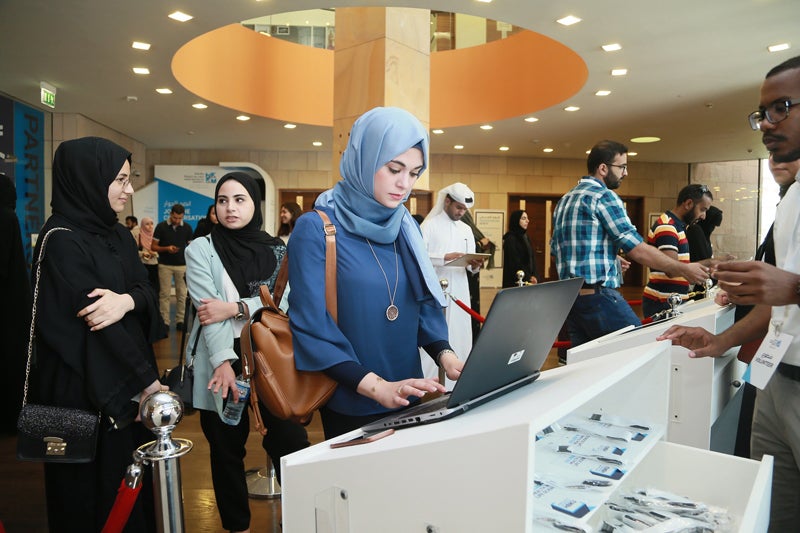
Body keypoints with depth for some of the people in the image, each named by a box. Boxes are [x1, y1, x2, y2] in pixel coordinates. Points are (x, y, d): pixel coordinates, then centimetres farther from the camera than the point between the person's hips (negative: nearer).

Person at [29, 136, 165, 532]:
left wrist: (127, 300, -24)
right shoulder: (61, 241, -17)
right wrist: (147, 380, -19)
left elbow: (146, 291, 1)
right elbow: (90, 315, -21)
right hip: (83, 385, -7)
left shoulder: (119, 235, 8)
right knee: (91, 485, 9)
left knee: (129, 476, 18)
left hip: (127, 380, 7)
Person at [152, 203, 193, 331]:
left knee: (181, 295, 4)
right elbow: (154, 247, 1)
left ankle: (180, 320, 12)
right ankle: (165, 321, 7)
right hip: (165, 265, -1)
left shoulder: (187, 228, 1)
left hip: (182, 265, 1)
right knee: (164, 294, 1)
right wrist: (166, 248, -19)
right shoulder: (161, 226, -3)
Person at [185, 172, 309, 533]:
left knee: (292, 440, -2)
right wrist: (224, 362, -24)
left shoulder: (276, 249, 5)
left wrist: (235, 308, -17)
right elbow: (208, 310, -12)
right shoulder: (201, 249, -1)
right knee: (227, 450, 11)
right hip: (222, 362, -1)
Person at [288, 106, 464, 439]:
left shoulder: (406, 227, 4)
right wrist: (378, 387, -26)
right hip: (350, 407, -6)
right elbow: (311, 328, -18)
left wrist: (445, 355, -10)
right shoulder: (315, 229, -14)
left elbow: (425, 303, 8)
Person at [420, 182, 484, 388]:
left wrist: (475, 265, -7)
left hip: (459, 293, 6)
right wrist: (444, 257, -22)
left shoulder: (466, 230, 16)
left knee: (460, 339, 6)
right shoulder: (429, 225, -1)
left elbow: (470, 268, 15)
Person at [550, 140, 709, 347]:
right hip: (598, 296, -9)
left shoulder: (565, 200, 17)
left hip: (569, 296, 9)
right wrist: (684, 270, -2)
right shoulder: (604, 196, -9)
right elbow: (638, 250, -12)